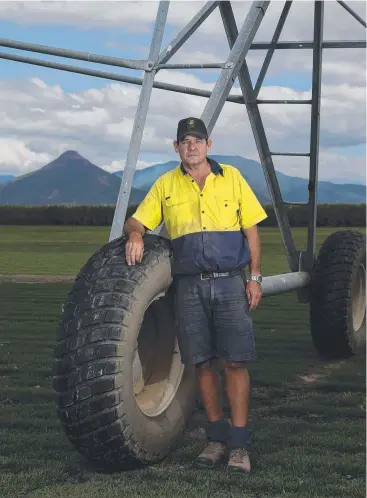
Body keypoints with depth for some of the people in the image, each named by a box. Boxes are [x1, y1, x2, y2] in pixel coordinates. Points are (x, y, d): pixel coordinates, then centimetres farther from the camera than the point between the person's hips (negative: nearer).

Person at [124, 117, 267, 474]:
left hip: (230, 283, -1)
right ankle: (217, 437, 17)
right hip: (190, 287, 1)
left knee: (235, 362, -4)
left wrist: (255, 277, 0)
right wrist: (135, 234, -18)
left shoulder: (231, 177, 7)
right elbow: (136, 221, 7)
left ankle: (239, 443, 2)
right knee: (202, 363, 4)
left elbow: (251, 229, 7)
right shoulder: (165, 185, 9)